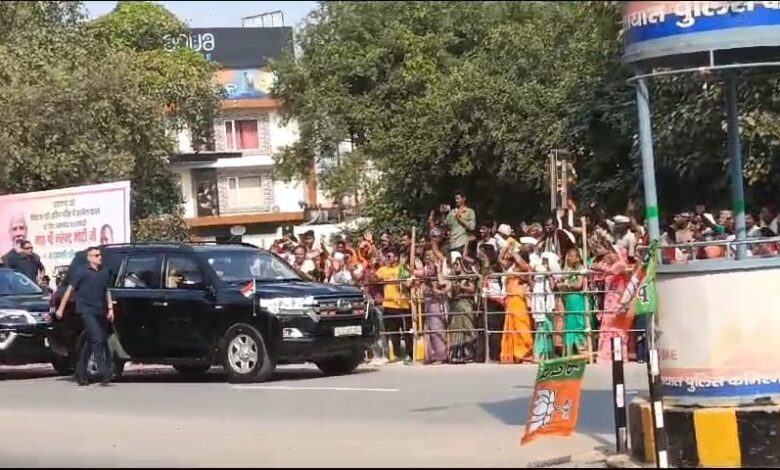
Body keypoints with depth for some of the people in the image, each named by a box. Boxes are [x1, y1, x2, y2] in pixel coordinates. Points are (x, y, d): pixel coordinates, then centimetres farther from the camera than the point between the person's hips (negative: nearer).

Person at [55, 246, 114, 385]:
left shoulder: (104, 272, 13)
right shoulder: (82, 273, -4)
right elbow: (70, 290, 0)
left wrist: (110, 308, 12)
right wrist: (61, 309, 0)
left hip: (100, 312, 7)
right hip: (86, 311, -7)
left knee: (91, 342, 12)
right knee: (97, 339, -19)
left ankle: (81, 373, 22)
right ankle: (103, 371, -23)